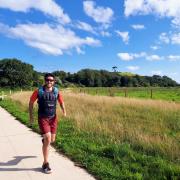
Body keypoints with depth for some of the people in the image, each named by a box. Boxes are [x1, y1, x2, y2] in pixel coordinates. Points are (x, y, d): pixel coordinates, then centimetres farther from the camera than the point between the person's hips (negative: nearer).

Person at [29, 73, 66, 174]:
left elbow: (61, 102, 9)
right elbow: (31, 103, 4)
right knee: (47, 139, -13)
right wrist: (31, 116, 3)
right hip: (43, 118, -3)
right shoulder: (39, 91, -8)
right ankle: (45, 164, 4)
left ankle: (44, 140, 52)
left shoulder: (56, 91, -2)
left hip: (53, 118, 4)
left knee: (52, 140, 12)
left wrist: (64, 111, -11)